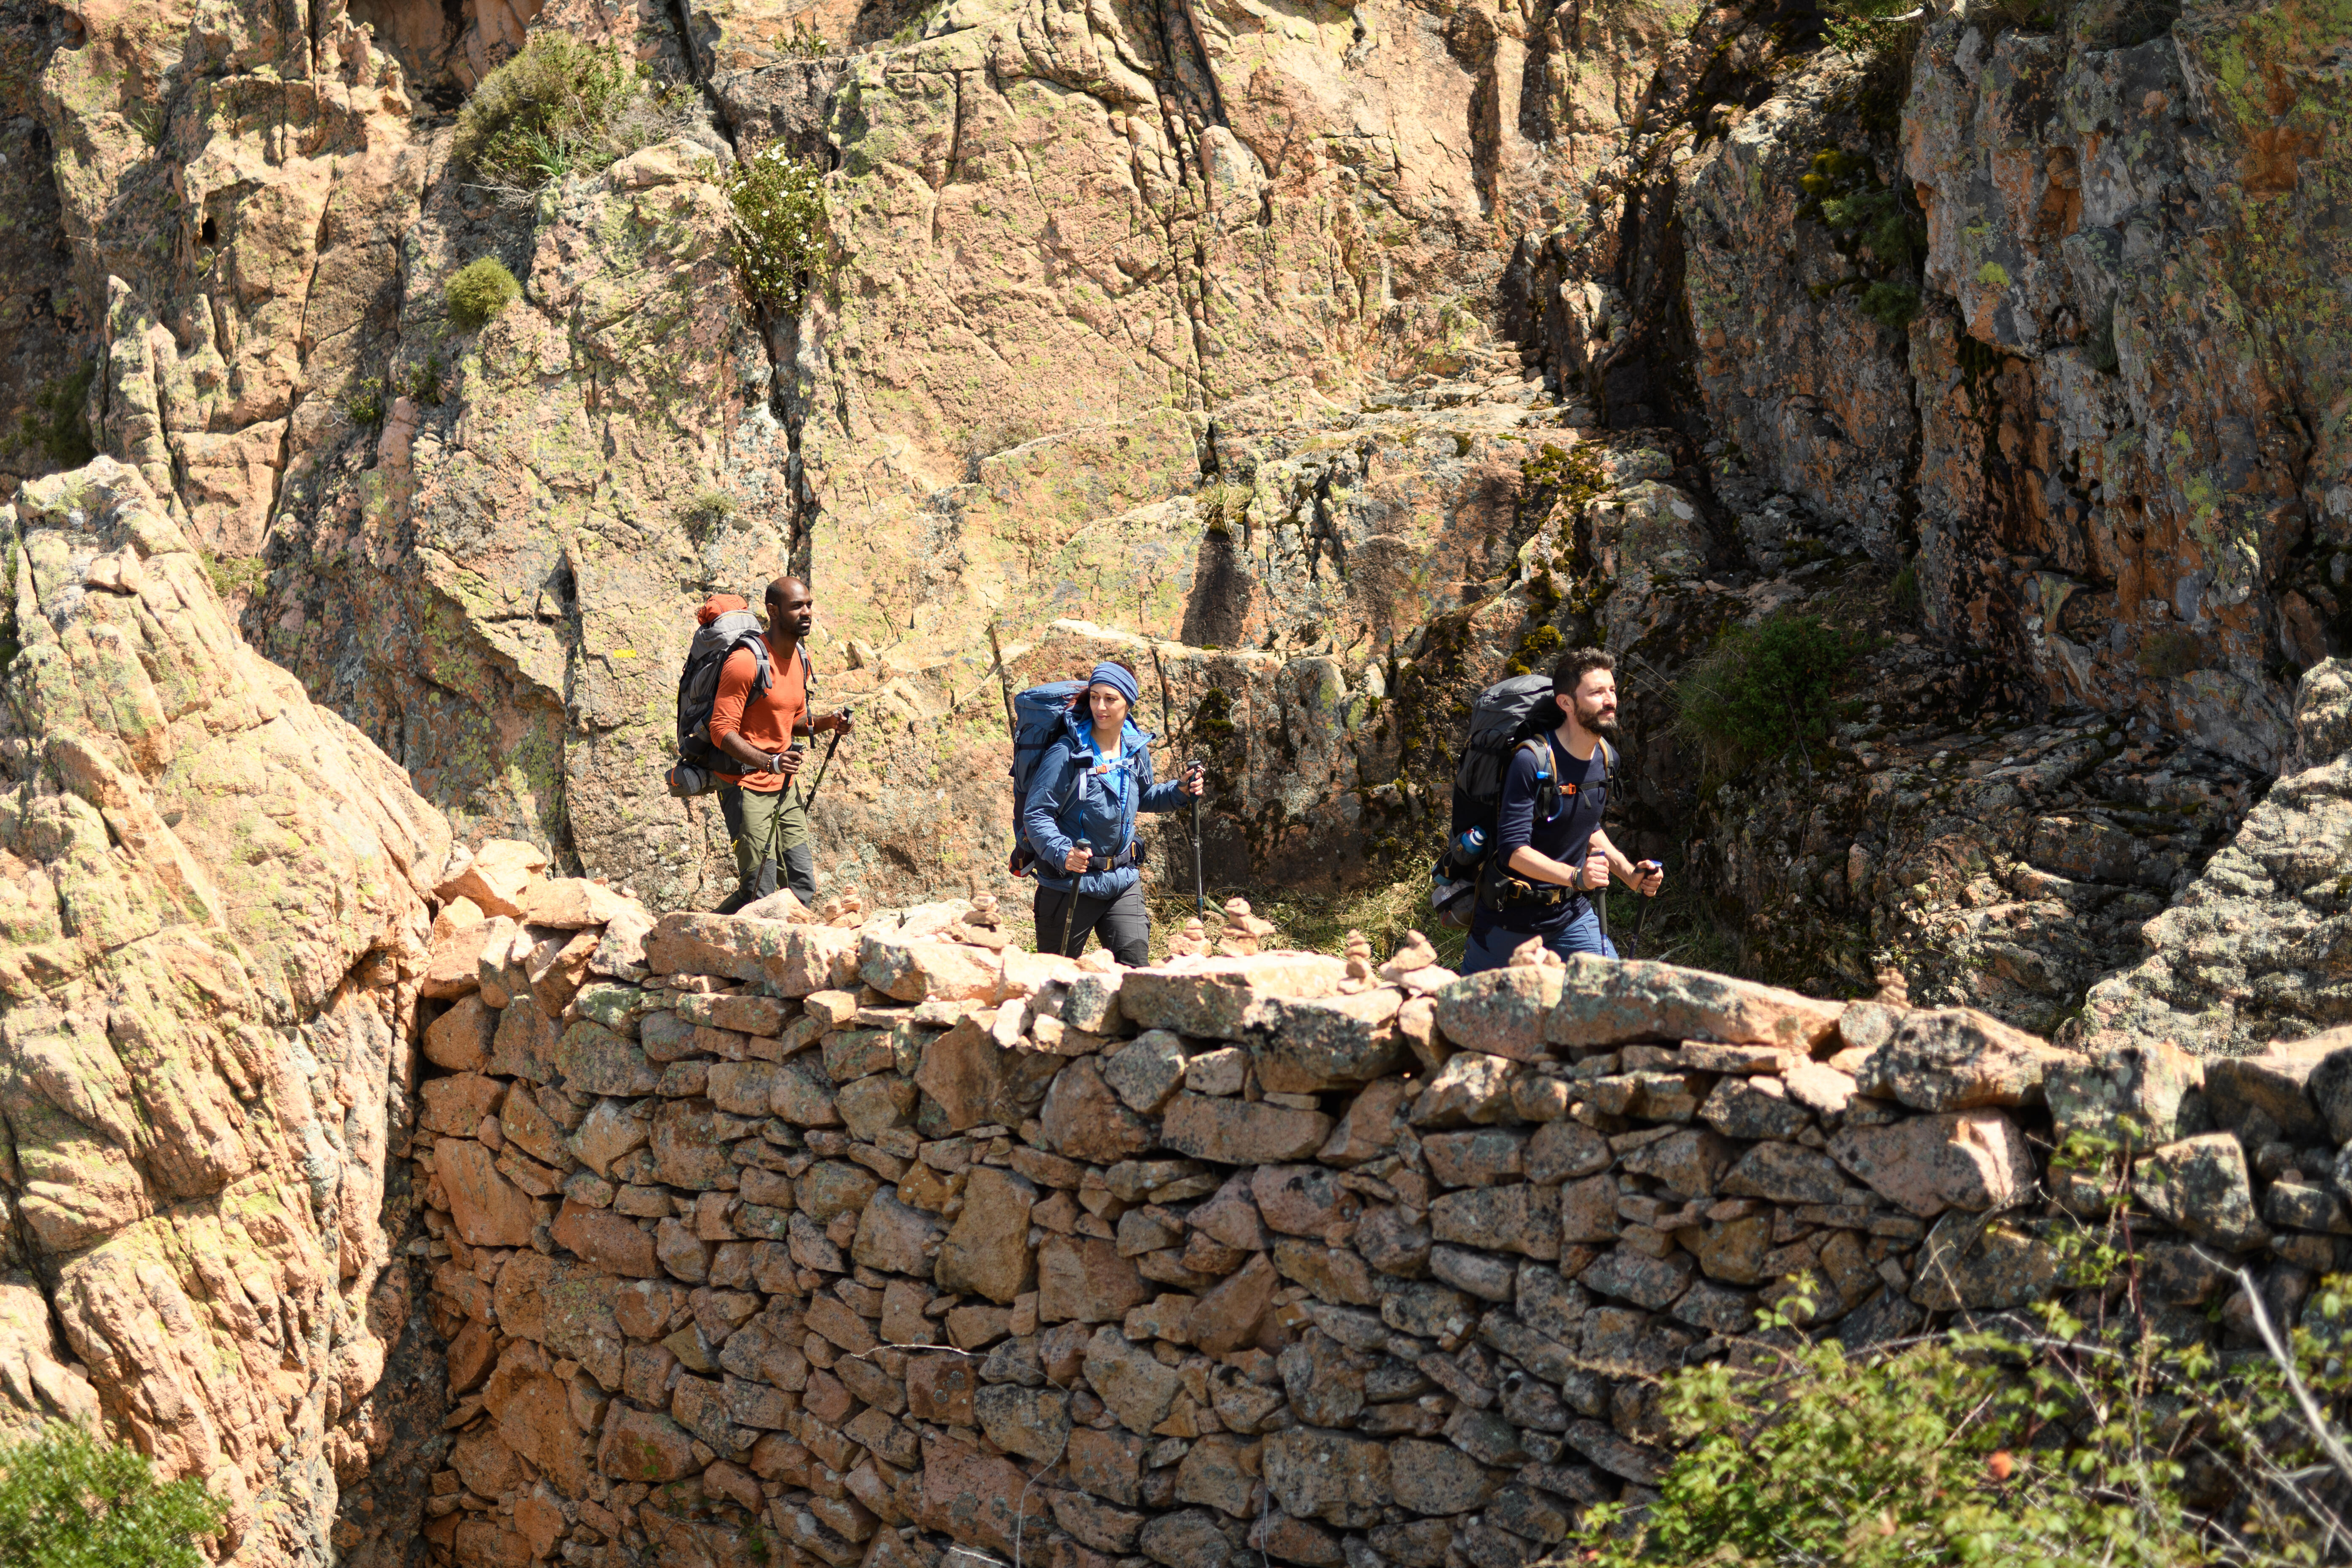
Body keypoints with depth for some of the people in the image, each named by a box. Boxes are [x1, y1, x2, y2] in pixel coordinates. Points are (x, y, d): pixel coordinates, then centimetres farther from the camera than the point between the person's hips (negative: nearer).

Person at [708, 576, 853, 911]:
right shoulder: (746, 662, -17)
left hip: (784, 784, 8)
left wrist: (826, 723, 0)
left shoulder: (801, 658, 9)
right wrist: (769, 763, -34)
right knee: (759, 893, -10)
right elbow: (721, 731, -21)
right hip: (747, 785, -8)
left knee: (805, 887, 3)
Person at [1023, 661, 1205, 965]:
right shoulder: (1067, 753, -16)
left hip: (1123, 881, 4)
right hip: (1069, 883, -4)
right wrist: (1063, 854, -32)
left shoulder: (1136, 749, 3)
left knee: (1134, 963, -6)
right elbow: (1036, 814, -16)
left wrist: (1180, 791, 4)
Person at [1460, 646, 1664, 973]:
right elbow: (1513, 849, -26)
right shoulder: (1532, 761, -23)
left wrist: (1630, 874, 4)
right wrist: (1575, 876, -39)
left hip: (1572, 912, 6)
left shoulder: (1603, 757, 2)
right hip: (1512, 916, -5)